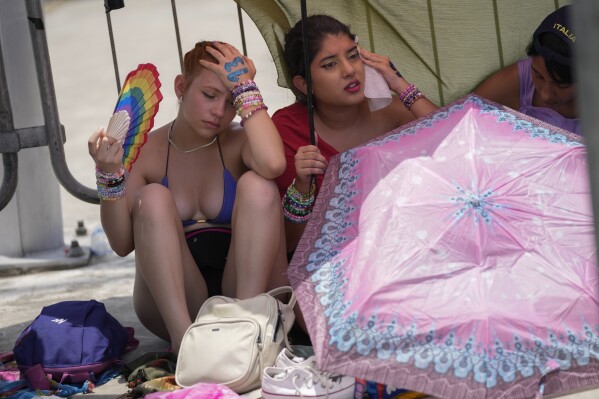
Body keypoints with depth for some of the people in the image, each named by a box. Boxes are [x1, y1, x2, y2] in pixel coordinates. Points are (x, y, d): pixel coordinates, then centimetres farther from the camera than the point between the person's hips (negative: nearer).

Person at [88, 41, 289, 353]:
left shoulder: (239, 142, -1)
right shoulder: (145, 153, 1)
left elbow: (273, 164, -29)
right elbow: (122, 244, -6)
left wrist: (245, 88, -18)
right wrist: (109, 176, -19)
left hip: (244, 287, -1)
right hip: (175, 300, 1)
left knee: (257, 186, -21)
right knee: (153, 198, -21)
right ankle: (182, 336, -34)